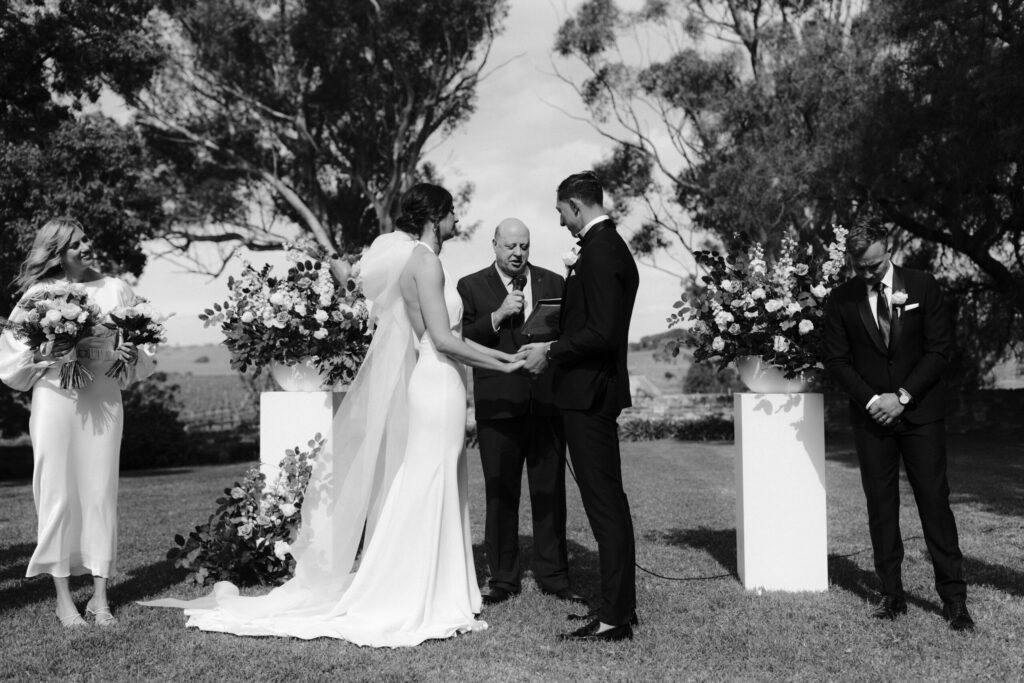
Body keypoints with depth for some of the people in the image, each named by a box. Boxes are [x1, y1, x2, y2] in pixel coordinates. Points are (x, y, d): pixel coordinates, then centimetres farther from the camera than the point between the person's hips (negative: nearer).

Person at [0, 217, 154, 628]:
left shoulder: (115, 290, 7)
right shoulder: (38, 294, 2)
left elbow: (142, 351, 11)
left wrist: (132, 357, -10)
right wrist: (41, 357, -13)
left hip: (103, 401, 2)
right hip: (55, 399, -1)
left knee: (101, 493, 2)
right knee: (57, 493, 0)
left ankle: (100, 596, 11)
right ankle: (63, 597, 11)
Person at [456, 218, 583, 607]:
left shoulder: (553, 283, 13)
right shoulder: (471, 287, 6)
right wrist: (498, 316, -14)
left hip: (547, 404, 2)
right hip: (498, 406, -2)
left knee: (550, 494, 6)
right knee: (500, 496, 4)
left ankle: (553, 577, 16)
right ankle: (503, 579, 15)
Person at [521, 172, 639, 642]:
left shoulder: (599, 250, -16)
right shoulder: (611, 245, 15)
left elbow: (601, 331, -23)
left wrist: (551, 352, -12)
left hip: (589, 392, -10)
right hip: (599, 389, 10)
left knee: (604, 503, -5)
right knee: (609, 501, 15)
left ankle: (613, 618, 3)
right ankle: (620, 603, 26)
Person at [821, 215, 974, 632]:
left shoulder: (922, 287, 0)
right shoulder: (841, 300, 2)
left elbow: (940, 348, -2)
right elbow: (836, 359, 3)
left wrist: (902, 397, -10)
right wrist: (870, 400, -10)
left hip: (921, 413, -1)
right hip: (871, 415, 1)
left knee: (934, 501, -1)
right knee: (880, 506, 4)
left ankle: (954, 599, 6)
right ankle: (892, 595, 12)